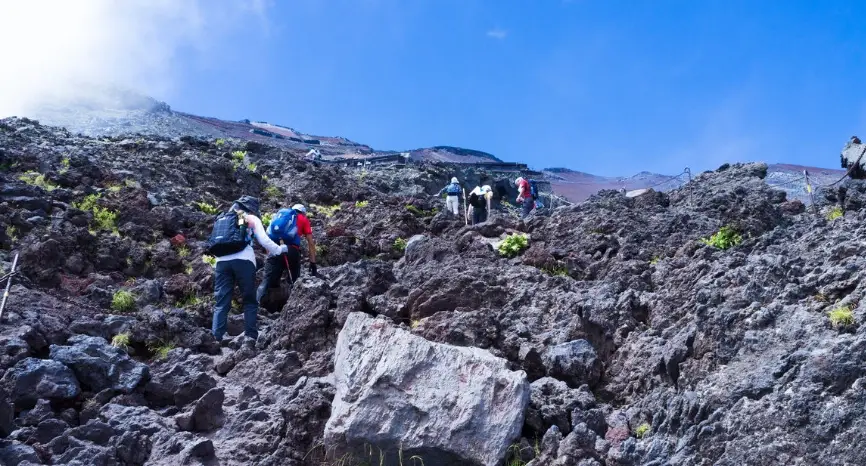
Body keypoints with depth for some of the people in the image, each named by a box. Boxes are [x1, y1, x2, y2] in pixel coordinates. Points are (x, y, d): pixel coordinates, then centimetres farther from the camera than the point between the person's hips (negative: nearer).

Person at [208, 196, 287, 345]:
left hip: (222, 261, 4)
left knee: (221, 303, 2)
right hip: (243, 260, -3)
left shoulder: (222, 218, 29)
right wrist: (281, 249, 22)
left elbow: (216, 240, 25)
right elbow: (264, 241, 9)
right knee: (250, 301, 5)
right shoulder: (252, 218, 16)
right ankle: (250, 336, -6)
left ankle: (216, 339, -9)